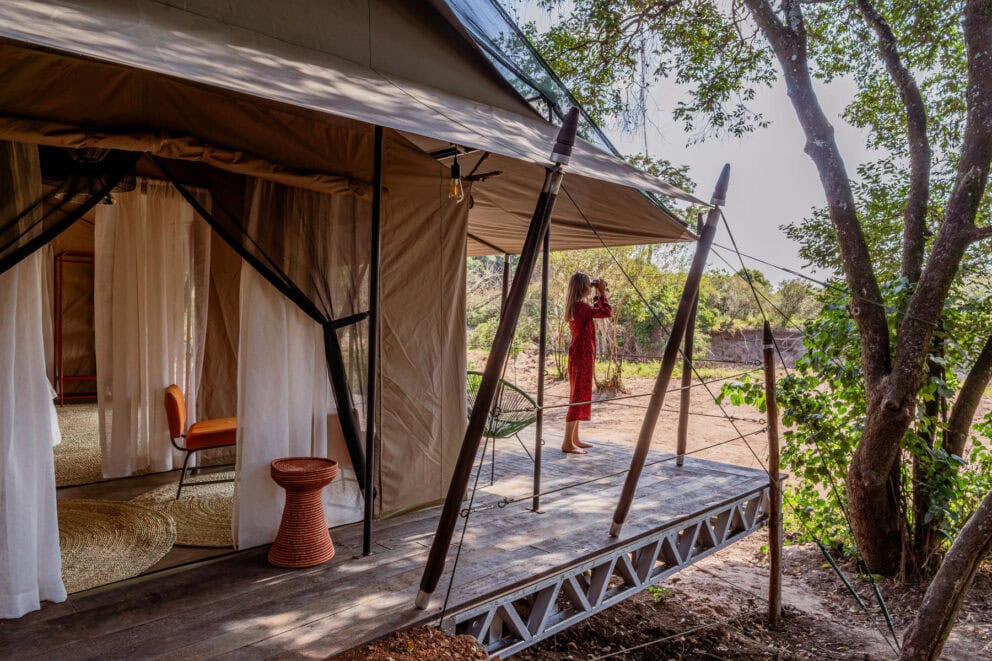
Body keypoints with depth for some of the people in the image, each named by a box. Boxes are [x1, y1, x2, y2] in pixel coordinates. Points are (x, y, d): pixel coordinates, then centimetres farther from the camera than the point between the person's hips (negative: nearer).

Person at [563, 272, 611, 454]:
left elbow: (594, 311, 26)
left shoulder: (575, 306, 11)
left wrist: (598, 296, 16)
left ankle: (575, 439, 22)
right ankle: (567, 443, -5)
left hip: (579, 355, 10)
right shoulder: (580, 306, -18)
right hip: (582, 356, -10)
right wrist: (602, 293, -10)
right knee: (579, 398, -7)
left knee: (580, 396, 15)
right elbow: (606, 312, -21)